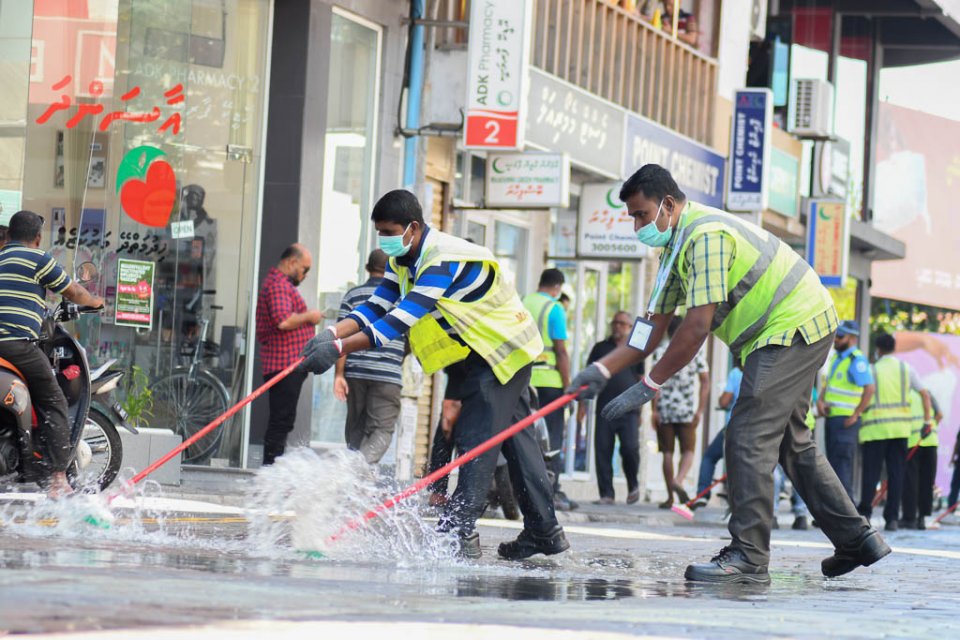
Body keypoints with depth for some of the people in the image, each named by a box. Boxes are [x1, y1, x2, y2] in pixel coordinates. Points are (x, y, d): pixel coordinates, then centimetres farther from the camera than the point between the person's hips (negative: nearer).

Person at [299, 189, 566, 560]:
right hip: (478, 356, 10)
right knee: (513, 438, 13)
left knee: (476, 439, -16)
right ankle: (544, 532, 19)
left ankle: (459, 531, -18)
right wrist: (332, 333, -23)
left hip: (502, 351, -10)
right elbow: (376, 308, -4)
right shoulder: (402, 260, 1)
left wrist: (339, 349, -41)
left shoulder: (445, 260, -30)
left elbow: (400, 320, -37)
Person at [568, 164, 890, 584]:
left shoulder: (706, 234, -23)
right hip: (799, 329, 11)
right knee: (791, 440, 16)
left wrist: (649, 385, -22)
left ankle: (747, 557, -18)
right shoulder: (678, 245, 10)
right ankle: (856, 540, 23)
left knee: (749, 437, -16)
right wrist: (604, 369, -2)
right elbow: (656, 325, 9)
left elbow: (698, 327, -27)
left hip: (794, 326, -11)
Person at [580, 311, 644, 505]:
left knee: (630, 448, -14)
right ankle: (607, 494, 2)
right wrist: (582, 403, 5)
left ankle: (633, 485, 10)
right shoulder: (600, 348, 14)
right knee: (602, 451, -4)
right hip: (605, 408, 1)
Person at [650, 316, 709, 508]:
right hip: (687, 409, 0)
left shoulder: (660, 351, 1)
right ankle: (679, 480, -20)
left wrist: (654, 410, -7)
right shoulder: (696, 350, 4)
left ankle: (670, 497, 8)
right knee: (688, 451, 8)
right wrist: (700, 411, 3)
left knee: (667, 453, 7)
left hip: (664, 408, 0)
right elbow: (705, 382, 0)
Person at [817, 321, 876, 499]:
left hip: (846, 420, -9)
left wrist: (855, 415, -20)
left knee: (842, 463, -11)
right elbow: (827, 384, 23)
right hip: (831, 417, 9)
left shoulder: (857, 360, -14)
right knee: (833, 463, 12)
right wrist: (821, 401, 3)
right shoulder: (836, 357, 15)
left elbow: (870, 388, -23)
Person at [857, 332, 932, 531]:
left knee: (871, 472, 1)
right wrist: (927, 420, 11)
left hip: (875, 428, -2)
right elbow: (925, 394, 6)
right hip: (901, 427, 2)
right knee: (896, 472, 3)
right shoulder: (906, 369, 8)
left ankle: (865, 513, -5)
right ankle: (892, 517, 0)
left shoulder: (871, 370, 1)